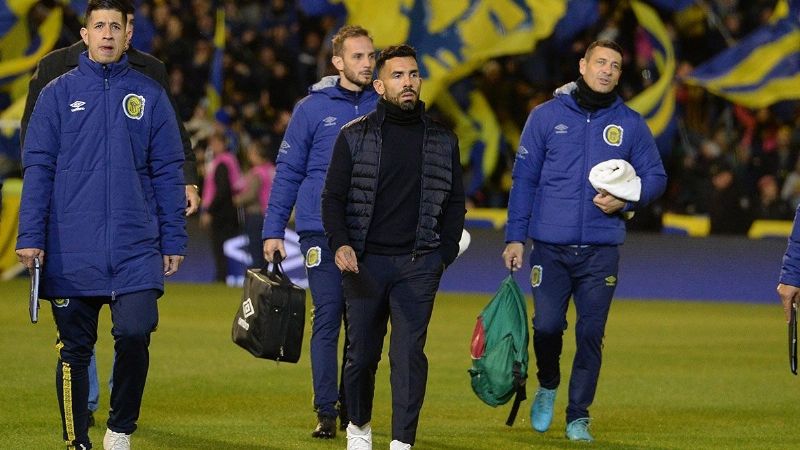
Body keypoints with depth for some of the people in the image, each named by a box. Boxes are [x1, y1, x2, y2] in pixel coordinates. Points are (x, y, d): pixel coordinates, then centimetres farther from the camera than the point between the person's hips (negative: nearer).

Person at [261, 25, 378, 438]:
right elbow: (288, 171, 2)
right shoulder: (313, 108, 0)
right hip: (322, 231, -2)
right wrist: (273, 230, -4)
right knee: (327, 319, -4)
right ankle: (326, 411, -1)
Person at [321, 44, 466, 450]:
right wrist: (340, 244, -11)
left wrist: (444, 254, 5)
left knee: (409, 353, -7)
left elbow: (454, 203, 15)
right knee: (362, 352, 6)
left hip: (418, 265, 0)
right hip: (363, 263, 0)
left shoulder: (442, 141, 9)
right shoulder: (355, 136, 5)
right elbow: (333, 196, 5)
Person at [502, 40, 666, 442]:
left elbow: (655, 177, 11)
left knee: (591, 334, 0)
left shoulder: (630, 124, 6)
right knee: (547, 325, -5)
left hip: (601, 251, 1)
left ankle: (578, 415, 10)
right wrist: (515, 237, 1)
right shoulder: (546, 116, 4)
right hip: (551, 249, -1)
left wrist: (625, 200, -9)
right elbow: (523, 179, 5)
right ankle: (547, 386, 25)